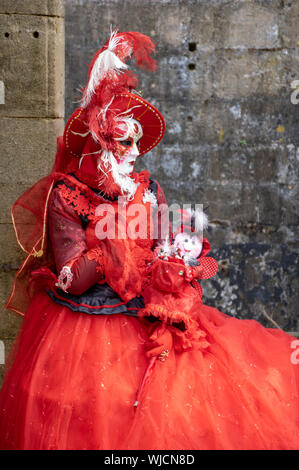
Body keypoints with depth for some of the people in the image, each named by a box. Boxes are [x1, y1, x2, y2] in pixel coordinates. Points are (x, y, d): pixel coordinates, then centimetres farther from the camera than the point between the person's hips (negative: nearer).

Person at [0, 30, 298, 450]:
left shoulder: (149, 193, 6)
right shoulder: (65, 196, -6)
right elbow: (73, 282, -14)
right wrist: (117, 217, -16)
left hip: (148, 320, 4)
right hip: (84, 328, -3)